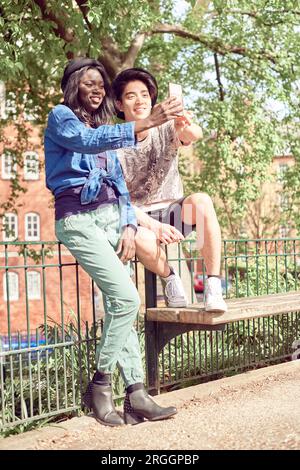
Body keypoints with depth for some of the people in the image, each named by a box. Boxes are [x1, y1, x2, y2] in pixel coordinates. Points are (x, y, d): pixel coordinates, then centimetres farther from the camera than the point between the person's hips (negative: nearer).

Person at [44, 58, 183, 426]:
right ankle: (100, 386, -5)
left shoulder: (104, 129, 23)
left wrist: (129, 226, 2)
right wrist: (146, 123, -31)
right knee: (126, 298, -18)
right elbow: (87, 141, -22)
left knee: (118, 305, 0)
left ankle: (136, 396, 0)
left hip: (112, 217, 7)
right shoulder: (60, 116, 2)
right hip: (78, 218, -7)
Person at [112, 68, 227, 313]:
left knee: (202, 201, -32)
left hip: (174, 211, 2)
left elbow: (196, 134, -27)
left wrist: (188, 128, -52)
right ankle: (169, 277, -5)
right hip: (139, 218, -2)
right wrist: (153, 225, -23)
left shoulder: (167, 130, -2)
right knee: (141, 238, -38)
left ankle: (213, 286, -26)